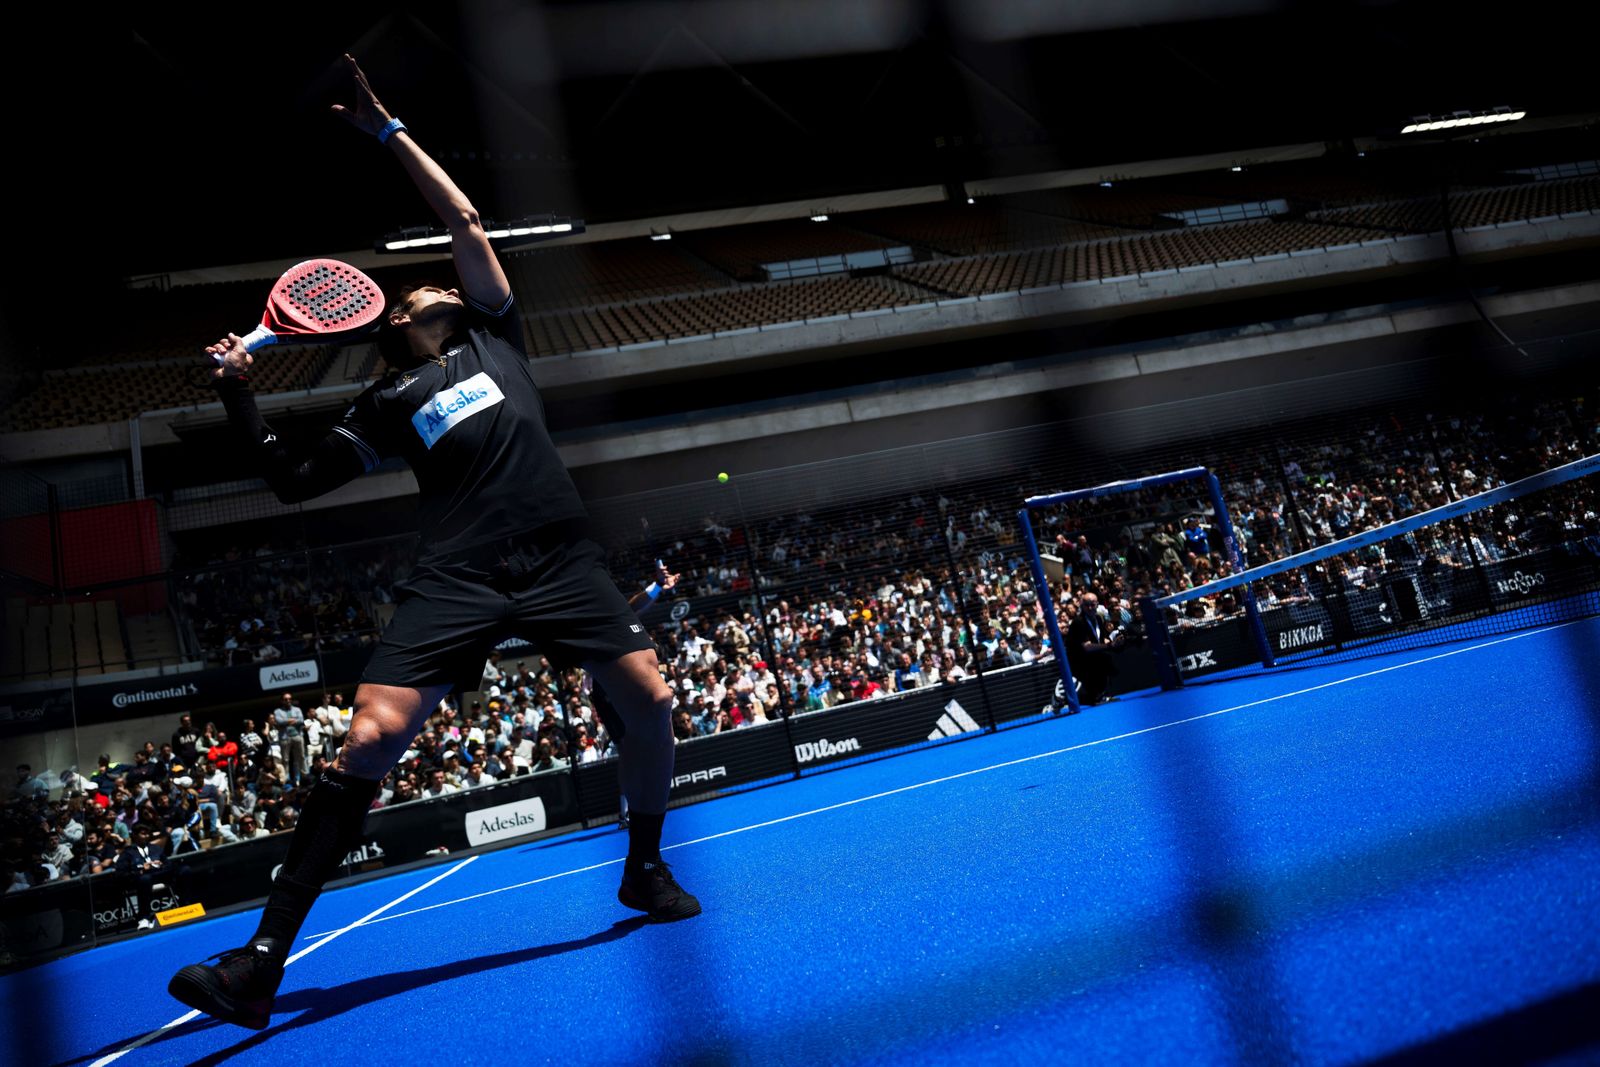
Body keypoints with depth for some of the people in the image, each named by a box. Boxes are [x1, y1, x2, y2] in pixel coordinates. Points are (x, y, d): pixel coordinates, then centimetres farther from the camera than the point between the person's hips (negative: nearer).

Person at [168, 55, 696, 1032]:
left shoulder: (491, 332, 21)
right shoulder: (388, 404, 18)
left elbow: (467, 221, 19)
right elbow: (292, 480, 16)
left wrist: (393, 133, 21)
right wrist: (241, 399, 5)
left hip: (562, 560, 2)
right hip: (457, 579, -1)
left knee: (649, 700, -10)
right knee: (371, 741, -13)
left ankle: (645, 869, 19)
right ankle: (263, 959, -6)